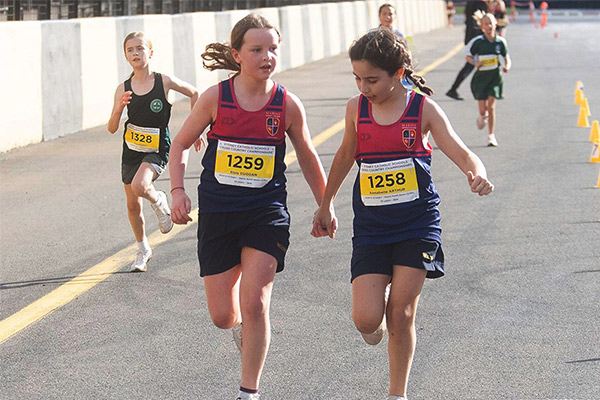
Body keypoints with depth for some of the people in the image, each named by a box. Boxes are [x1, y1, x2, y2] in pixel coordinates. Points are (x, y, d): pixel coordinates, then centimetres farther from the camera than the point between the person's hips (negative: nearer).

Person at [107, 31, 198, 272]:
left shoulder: (164, 81, -9)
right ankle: (143, 250, 34)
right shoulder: (123, 89, -4)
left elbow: (193, 93, 8)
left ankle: (159, 201, 5)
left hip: (157, 150, -4)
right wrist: (119, 108, -24)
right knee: (133, 206, 11)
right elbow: (112, 129, -5)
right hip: (131, 150, 4)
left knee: (139, 186, -31)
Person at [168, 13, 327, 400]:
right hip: (217, 213, 1)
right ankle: (241, 328, 43)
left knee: (254, 304, -12)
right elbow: (181, 144, 5)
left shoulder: (288, 104, -5)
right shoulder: (216, 98, -7)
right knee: (222, 316, 4)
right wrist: (178, 190, -8)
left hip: (266, 213, -1)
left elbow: (308, 158, 9)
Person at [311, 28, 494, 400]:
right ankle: (378, 316, 29)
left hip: (418, 221, -2)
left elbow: (461, 152, -13)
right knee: (365, 320, -9)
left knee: (401, 313, -2)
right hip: (371, 225, 2)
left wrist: (478, 174, -36)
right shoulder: (356, 108, 1)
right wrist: (326, 205, 27)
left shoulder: (423, 109, -7)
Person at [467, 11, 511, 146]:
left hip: (495, 77, 0)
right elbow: (468, 56, 6)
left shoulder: (500, 41, 1)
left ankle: (491, 136, -1)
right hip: (480, 77, 0)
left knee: (491, 106, -11)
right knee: (483, 109, -1)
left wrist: (507, 66, -9)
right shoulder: (478, 41, -5)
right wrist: (474, 62, -15)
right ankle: (482, 117, 38)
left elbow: (507, 58, 11)